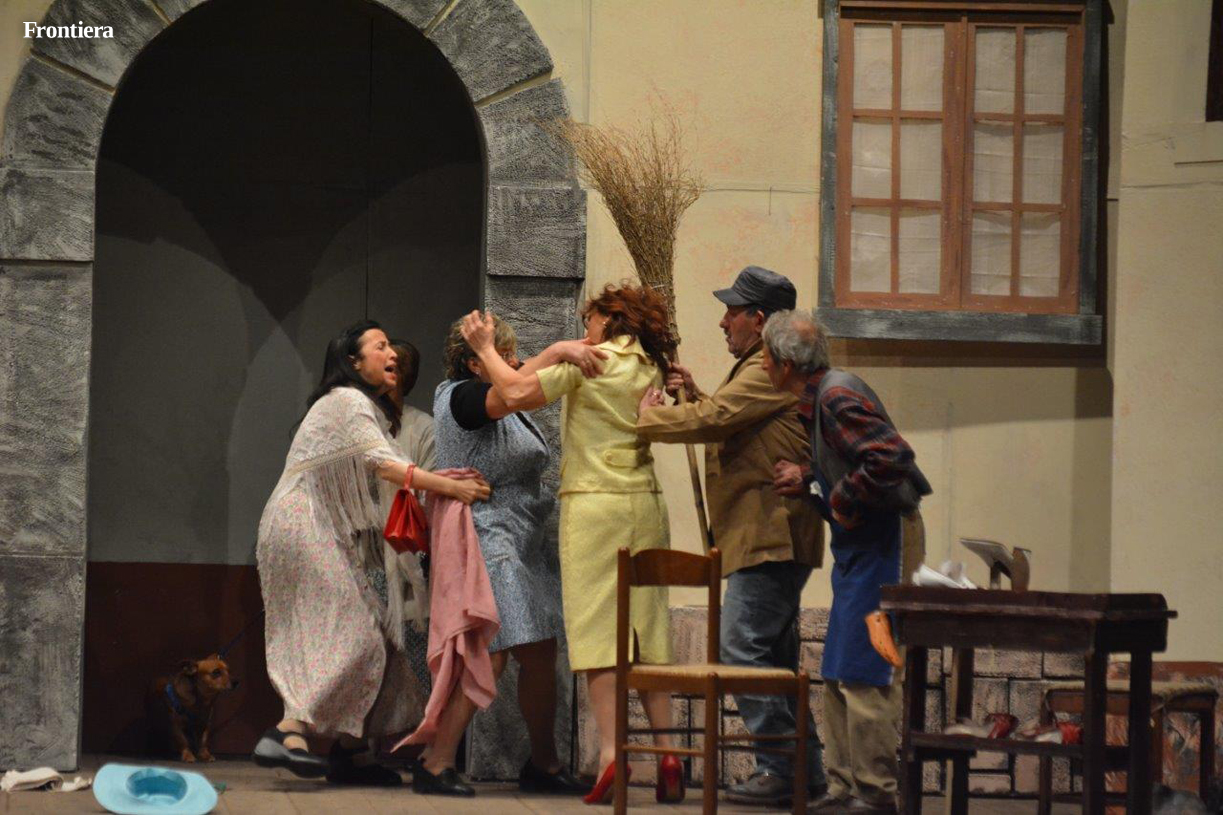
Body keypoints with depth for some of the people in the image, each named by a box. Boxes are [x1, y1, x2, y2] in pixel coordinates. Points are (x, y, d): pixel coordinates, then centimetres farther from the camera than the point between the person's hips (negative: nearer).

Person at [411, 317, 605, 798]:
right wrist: (556, 352, -41)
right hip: (485, 540, -10)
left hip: (524, 546, 10)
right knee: (488, 657, -16)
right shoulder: (461, 399, -11)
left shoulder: (510, 412, 19)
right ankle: (436, 766, -14)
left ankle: (543, 767, 17)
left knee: (541, 657, 7)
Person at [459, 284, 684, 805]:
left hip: (595, 503, -6)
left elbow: (514, 394, -10)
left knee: (597, 627, -7)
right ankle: (666, 752, 1)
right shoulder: (649, 368, 15)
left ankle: (611, 753, -15)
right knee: (647, 626, 7)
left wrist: (486, 348, 5)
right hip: (646, 503, 6)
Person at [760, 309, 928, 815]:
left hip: (884, 541, -11)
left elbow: (889, 457, -30)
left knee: (865, 673, -10)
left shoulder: (838, 397, -18)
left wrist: (842, 502, -19)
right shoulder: (820, 399, 14)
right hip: (860, 546, 11)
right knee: (838, 676, 12)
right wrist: (808, 480, 10)